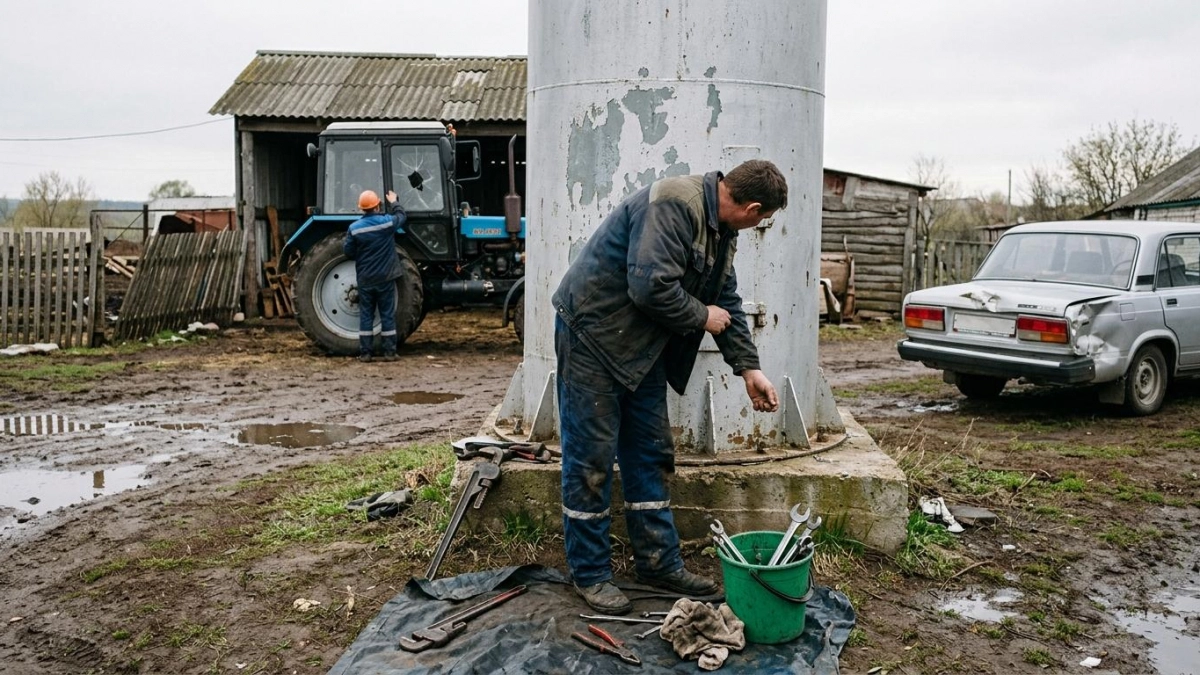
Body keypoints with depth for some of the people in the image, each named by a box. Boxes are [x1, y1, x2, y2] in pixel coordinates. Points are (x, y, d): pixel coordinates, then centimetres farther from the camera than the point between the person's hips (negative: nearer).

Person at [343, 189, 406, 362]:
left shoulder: (355, 228, -7)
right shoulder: (388, 222, -8)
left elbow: (348, 252, -2)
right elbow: (402, 216, 13)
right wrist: (394, 202, 30)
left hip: (365, 279, 1)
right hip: (385, 277, -1)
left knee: (366, 314, 7)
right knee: (387, 314, 5)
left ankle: (365, 353, 7)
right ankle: (390, 352, 7)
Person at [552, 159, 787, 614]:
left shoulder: (721, 228, 8)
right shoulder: (674, 204, -24)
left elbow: (727, 300, 14)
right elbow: (651, 286, -31)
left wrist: (748, 367, 11)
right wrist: (702, 317, -14)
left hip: (641, 346, 10)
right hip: (593, 333, -10)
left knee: (650, 454, 12)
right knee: (591, 458, -2)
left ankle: (659, 563, 22)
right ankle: (589, 573, 11)